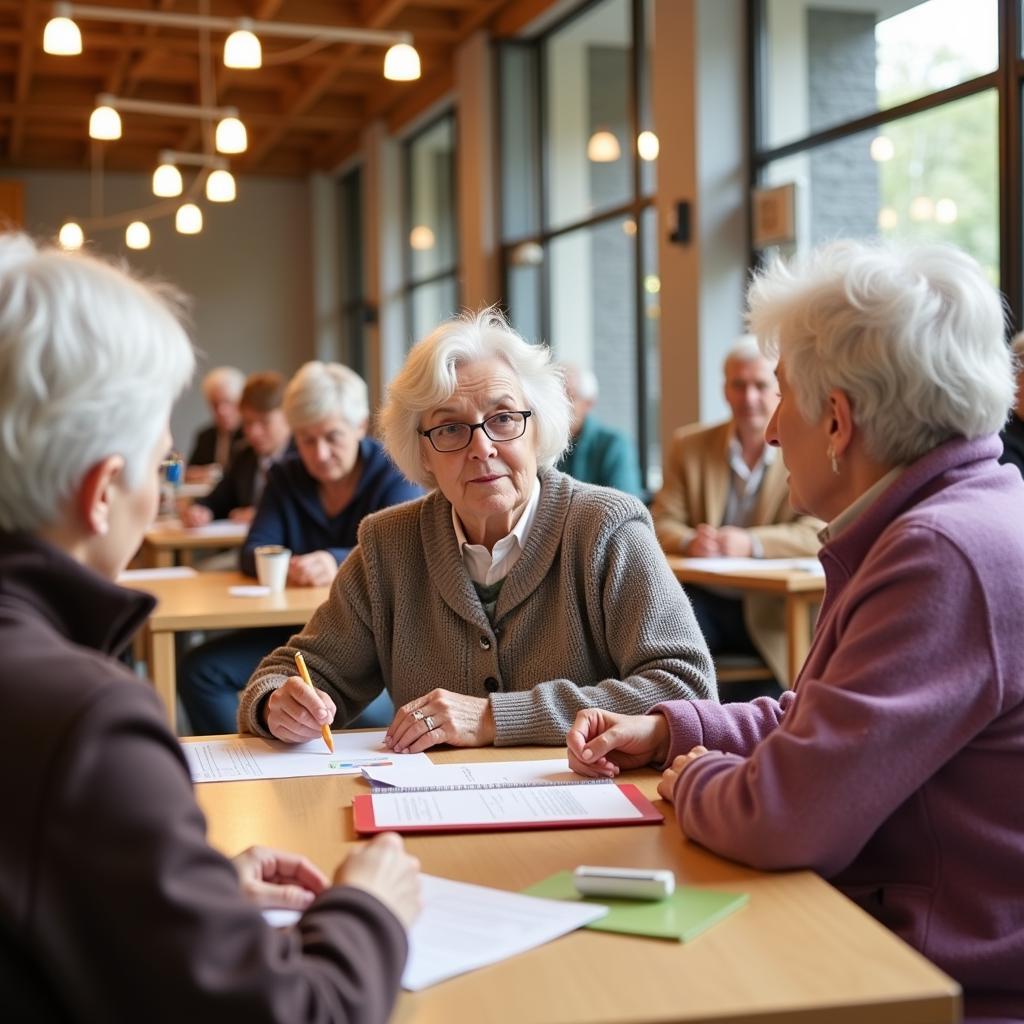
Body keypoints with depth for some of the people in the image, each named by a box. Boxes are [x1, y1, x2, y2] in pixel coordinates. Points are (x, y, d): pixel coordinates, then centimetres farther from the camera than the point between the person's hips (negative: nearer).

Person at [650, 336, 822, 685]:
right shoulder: (689, 446, 11)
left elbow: (817, 534, -9)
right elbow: (662, 523, 5)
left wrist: (750, 543, -27)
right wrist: (690, 541, -20)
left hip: (772, 607, -2)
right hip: (705, 601, 2)